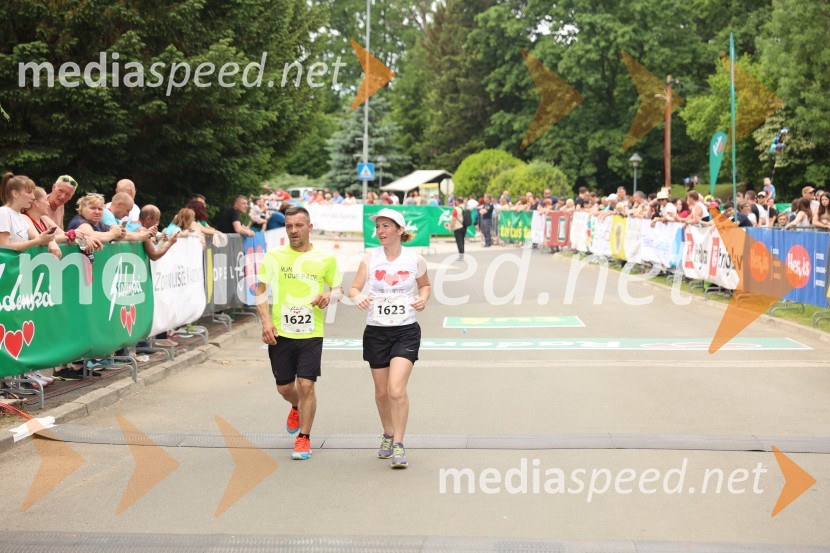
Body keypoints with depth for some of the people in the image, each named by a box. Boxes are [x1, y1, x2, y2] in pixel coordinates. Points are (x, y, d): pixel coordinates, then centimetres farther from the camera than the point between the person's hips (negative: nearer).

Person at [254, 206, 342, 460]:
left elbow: (338, 289, 12)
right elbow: (261, 290, 5)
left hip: (311, 333, -1)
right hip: (280, 333, 2)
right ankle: (296, 408, 46)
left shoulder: (325, 259, 1)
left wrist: (328, 296, -12)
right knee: (284, 387, 10)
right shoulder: (274, 256, 2)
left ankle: (304, 438, 9)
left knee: (306, 385, -8)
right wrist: (266, 321, -8)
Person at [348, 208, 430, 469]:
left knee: (397, 390, -16)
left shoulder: (415, 260, -2)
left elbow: (425, 285, 15)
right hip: (376, 332, 2)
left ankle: (399, 445, -2)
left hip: (406, 331, -2)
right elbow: (354, 288, 1)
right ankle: (388, 435, 37)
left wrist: (423, 298, -5)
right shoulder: (370, 258, -1)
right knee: (382, 392, 12)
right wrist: (358, 297, -21)